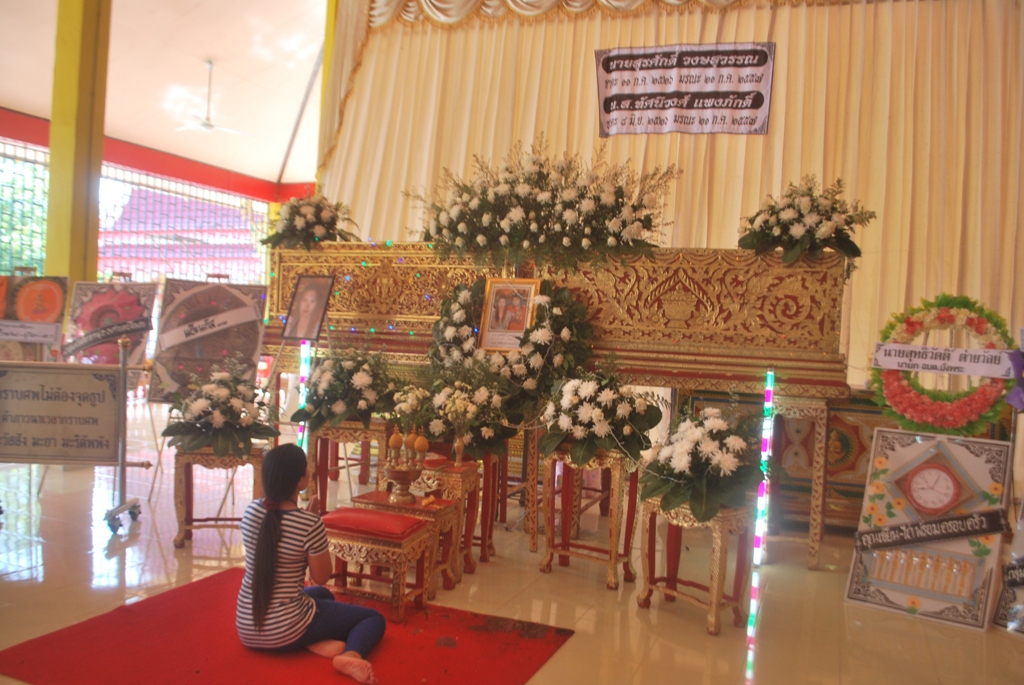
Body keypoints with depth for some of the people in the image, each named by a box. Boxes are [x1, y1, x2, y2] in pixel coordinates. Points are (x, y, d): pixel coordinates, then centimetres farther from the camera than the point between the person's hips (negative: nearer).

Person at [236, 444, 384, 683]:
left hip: (246, 627, 6)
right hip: (284, 630, -6)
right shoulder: (310, 524, -22)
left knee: (321, 595, 34)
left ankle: (318, 643, 6)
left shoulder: (251, 511, -4)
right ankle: (351, 655, -18)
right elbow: (322, 577, -8)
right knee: (374, 618, 12)